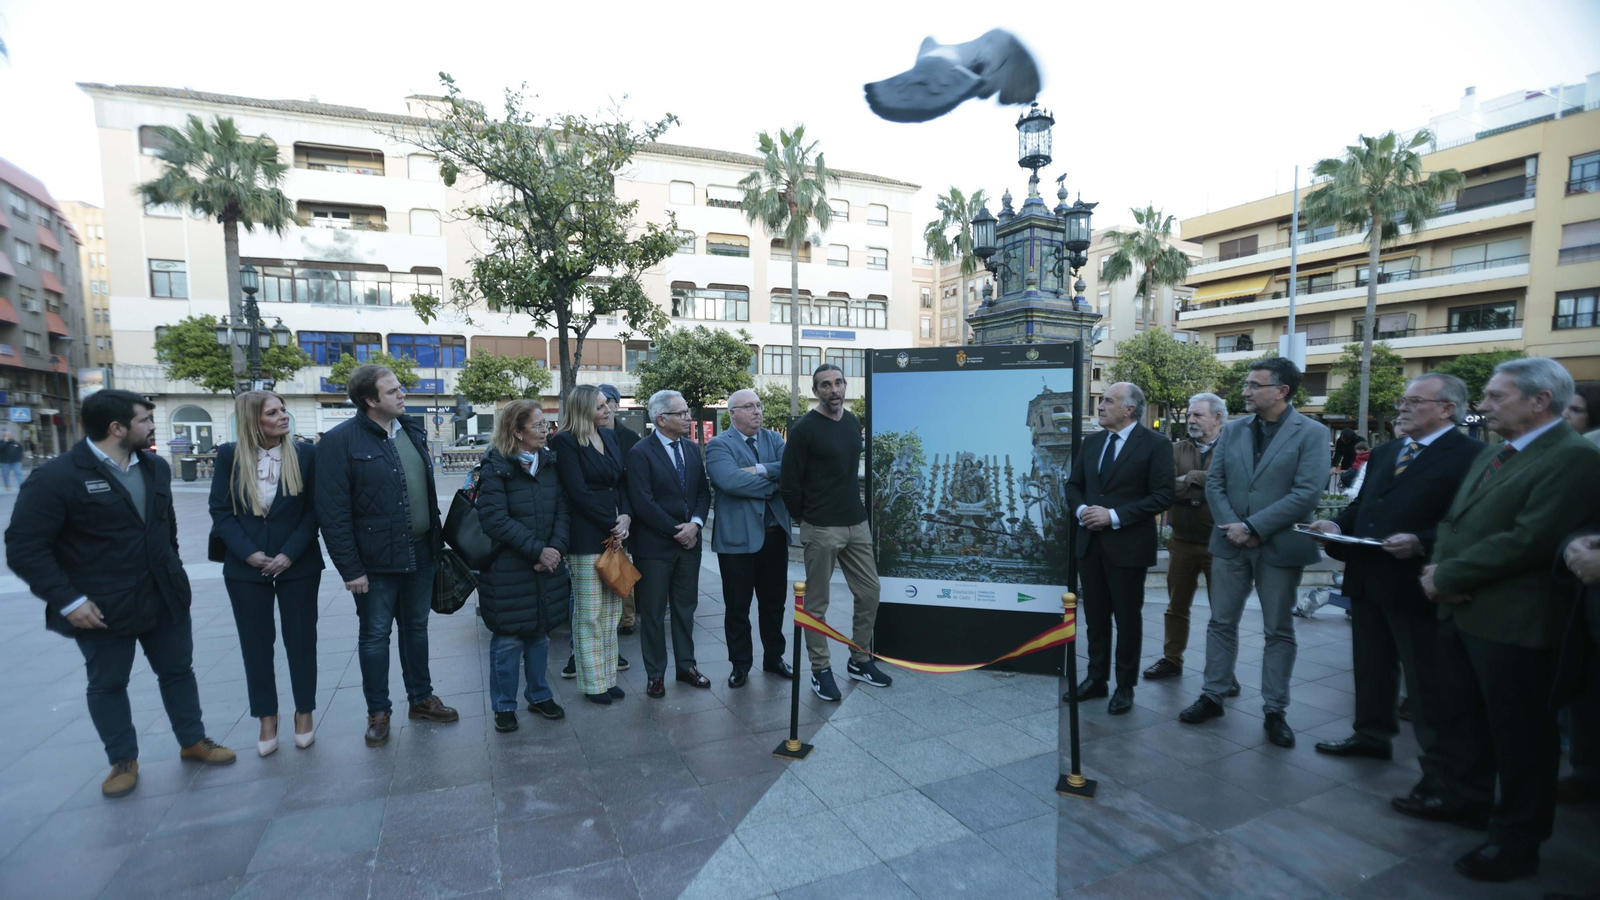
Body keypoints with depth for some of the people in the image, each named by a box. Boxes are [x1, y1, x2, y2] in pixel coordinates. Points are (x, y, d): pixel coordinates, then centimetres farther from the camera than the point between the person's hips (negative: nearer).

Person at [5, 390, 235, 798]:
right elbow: (25, 548, -14)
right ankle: (123, 760, 30)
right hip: (103, 608, -5)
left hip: (165, 596, 5)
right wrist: (68, 599, -18)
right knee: (107, 685, 13)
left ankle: (194, 741, 31)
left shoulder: (155, 467, 4)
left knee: (178, 670, 15)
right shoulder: (56, 477, -15)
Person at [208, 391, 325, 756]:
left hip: (298, 566, -1)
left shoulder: (304, 455, -4)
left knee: (300, 640, 7)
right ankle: (267, 719, 24)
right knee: (256, 644, 9)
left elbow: (314, 510, -4)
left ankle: (304, 712, 23)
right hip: (246, 568, 1)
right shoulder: (229, 456, -1)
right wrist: (249, 553, -12)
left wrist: (289, 555, -13)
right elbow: (221, 511, -1)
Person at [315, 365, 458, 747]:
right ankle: (378, 712, 26)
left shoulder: (413, 431, 7)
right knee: (375, 635, 10)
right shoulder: (341, 440, -13)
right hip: (376, 559, -5)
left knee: (416, 627, 17)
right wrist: (350, 568, -16)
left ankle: (421, 699, 32)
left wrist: (436, 539, 11)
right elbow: (332, 512, -15)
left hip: (420, 553, 6)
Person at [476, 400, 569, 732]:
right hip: (508, 569, -5)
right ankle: (504, 706, 23)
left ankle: (539, 696, 32)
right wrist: (536, 550, -19)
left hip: (546, 567, 5)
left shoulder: (550, 463, 5)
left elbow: (562, 510, 3)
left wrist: (556, 549, -12)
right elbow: (495, 520, -17)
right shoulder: (496, 468, -10)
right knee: (508, 639, 5)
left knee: (540, 633, 15)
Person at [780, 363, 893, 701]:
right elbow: (789, 484, -9)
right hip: (821, 530, -6)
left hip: (857, 524, 7)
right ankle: (820, 670, 20)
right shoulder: (803, 430, -11)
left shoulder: (854, 423, 9)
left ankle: (860, 661, 28)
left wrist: (855, 506, 16)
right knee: (816, 603, 5)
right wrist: (804, 520, 0)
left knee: (869, 593, 11)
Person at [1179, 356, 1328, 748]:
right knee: (1221, 623, 11)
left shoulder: (1312, 433, -6)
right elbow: (1214, 483, 3)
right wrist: (1232, 527, -11)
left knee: (1279, 631, 9)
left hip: (1279, 547, -3)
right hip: (1230, 543, 4)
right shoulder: (1232, 430, 7)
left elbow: (1306, 494, -15)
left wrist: (1253, 527, -18)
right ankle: (1212, 696, 24)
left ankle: (1275, 711, 22)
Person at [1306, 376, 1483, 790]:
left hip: (1413, 584, -8)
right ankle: (1372, 734, 36)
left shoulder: (1469, 456, -9)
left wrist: (1420, 543, -28)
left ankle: (1439, 767, 19)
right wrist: (1338, 525, 1)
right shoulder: (1384, 452, 16)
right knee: (1371, 666, 20)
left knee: (1425, 679, 4)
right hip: (1366, 579, 8)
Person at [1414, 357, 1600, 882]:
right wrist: (1440, 568, -5)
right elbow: (1453, 519, 14)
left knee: (1519, 733, 6)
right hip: (1459, 608, 9)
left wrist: (1448, 575, -16)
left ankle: (1517, 841, 21)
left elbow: (1528, 540, -23)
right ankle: (1465, 797, 38)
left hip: (1511, 620, -9)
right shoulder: (1490, 455, 13)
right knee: (1459, 715, 21)